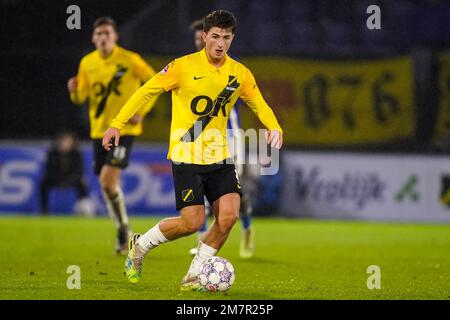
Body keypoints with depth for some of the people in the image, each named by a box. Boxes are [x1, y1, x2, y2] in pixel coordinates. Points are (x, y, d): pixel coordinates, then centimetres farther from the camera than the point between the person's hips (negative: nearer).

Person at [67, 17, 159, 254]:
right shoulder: (87, 63, 4)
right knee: (106, 184, 9)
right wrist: (75, 90, -15)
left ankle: (123, 228, -3)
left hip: (124, 129, -5)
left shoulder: (129, 60, -8)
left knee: (108, 179, -20)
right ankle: (123, 233, 26)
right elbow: (81, 97, 9)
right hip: (99, 130, 5)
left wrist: (141, 111, -7)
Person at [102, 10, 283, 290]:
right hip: (186, 156, -4)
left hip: (220, 157, 4)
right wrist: (117, 124, -8)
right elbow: (147, 91, -3)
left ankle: (194, 276, 6)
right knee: (193, 222, -11)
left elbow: (260, 105, 15)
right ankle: (140, 245, 17)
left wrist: (274, 127, -7)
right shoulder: (184, 66, -8)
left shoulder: (240, 74, 4)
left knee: (229, 215, -12)